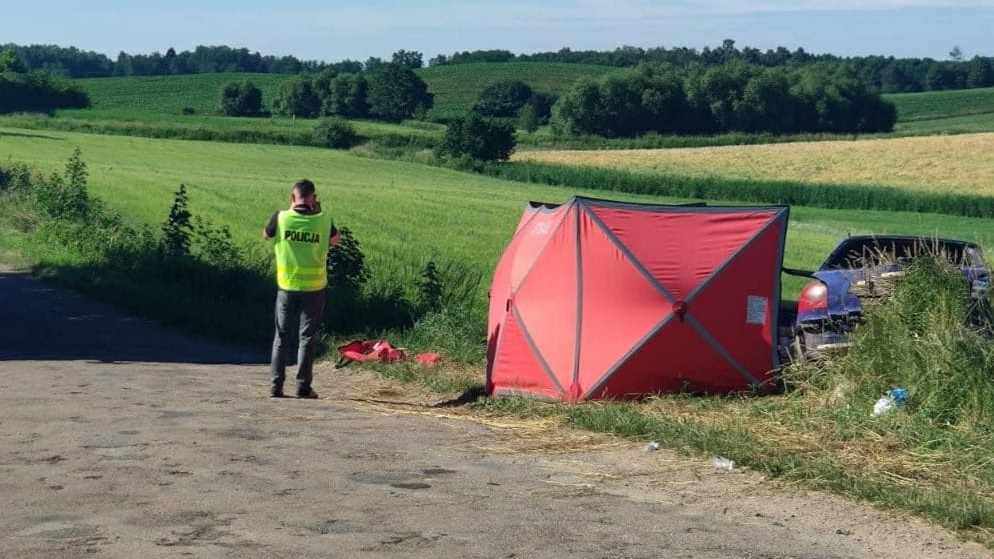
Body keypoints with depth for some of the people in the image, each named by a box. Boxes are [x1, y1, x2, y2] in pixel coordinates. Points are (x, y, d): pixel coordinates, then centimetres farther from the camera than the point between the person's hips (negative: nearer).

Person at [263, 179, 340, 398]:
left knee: (282, 336, 10)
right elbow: (336, 239, 13)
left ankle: (276, 385, 9)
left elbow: (265, 236, 11)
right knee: (307, 337, 6)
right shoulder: (323, 220, -7)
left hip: (287, 286, 1)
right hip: (314, 287, -1)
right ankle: (303, 386, 3)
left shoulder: (281, 217, -8)